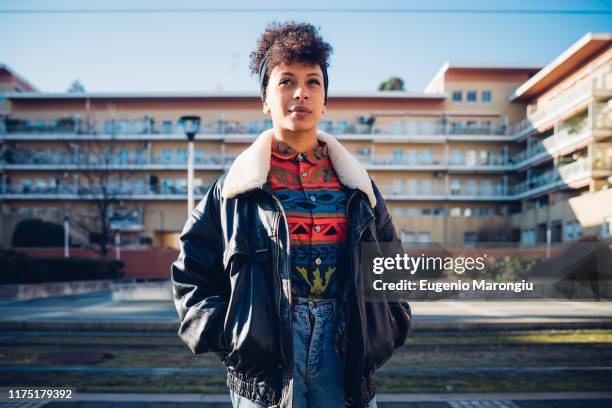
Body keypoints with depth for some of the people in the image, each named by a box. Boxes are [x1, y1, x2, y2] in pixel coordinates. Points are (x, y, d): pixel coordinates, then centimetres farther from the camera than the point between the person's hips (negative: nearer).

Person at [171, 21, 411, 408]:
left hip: (347, 358, 3)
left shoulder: (358, 186, 9)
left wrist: (383, 334, 5)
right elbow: (191, 274, 5)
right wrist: (225, 335, -7)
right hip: (264, 361, -2)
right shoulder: (234, 187, 2)